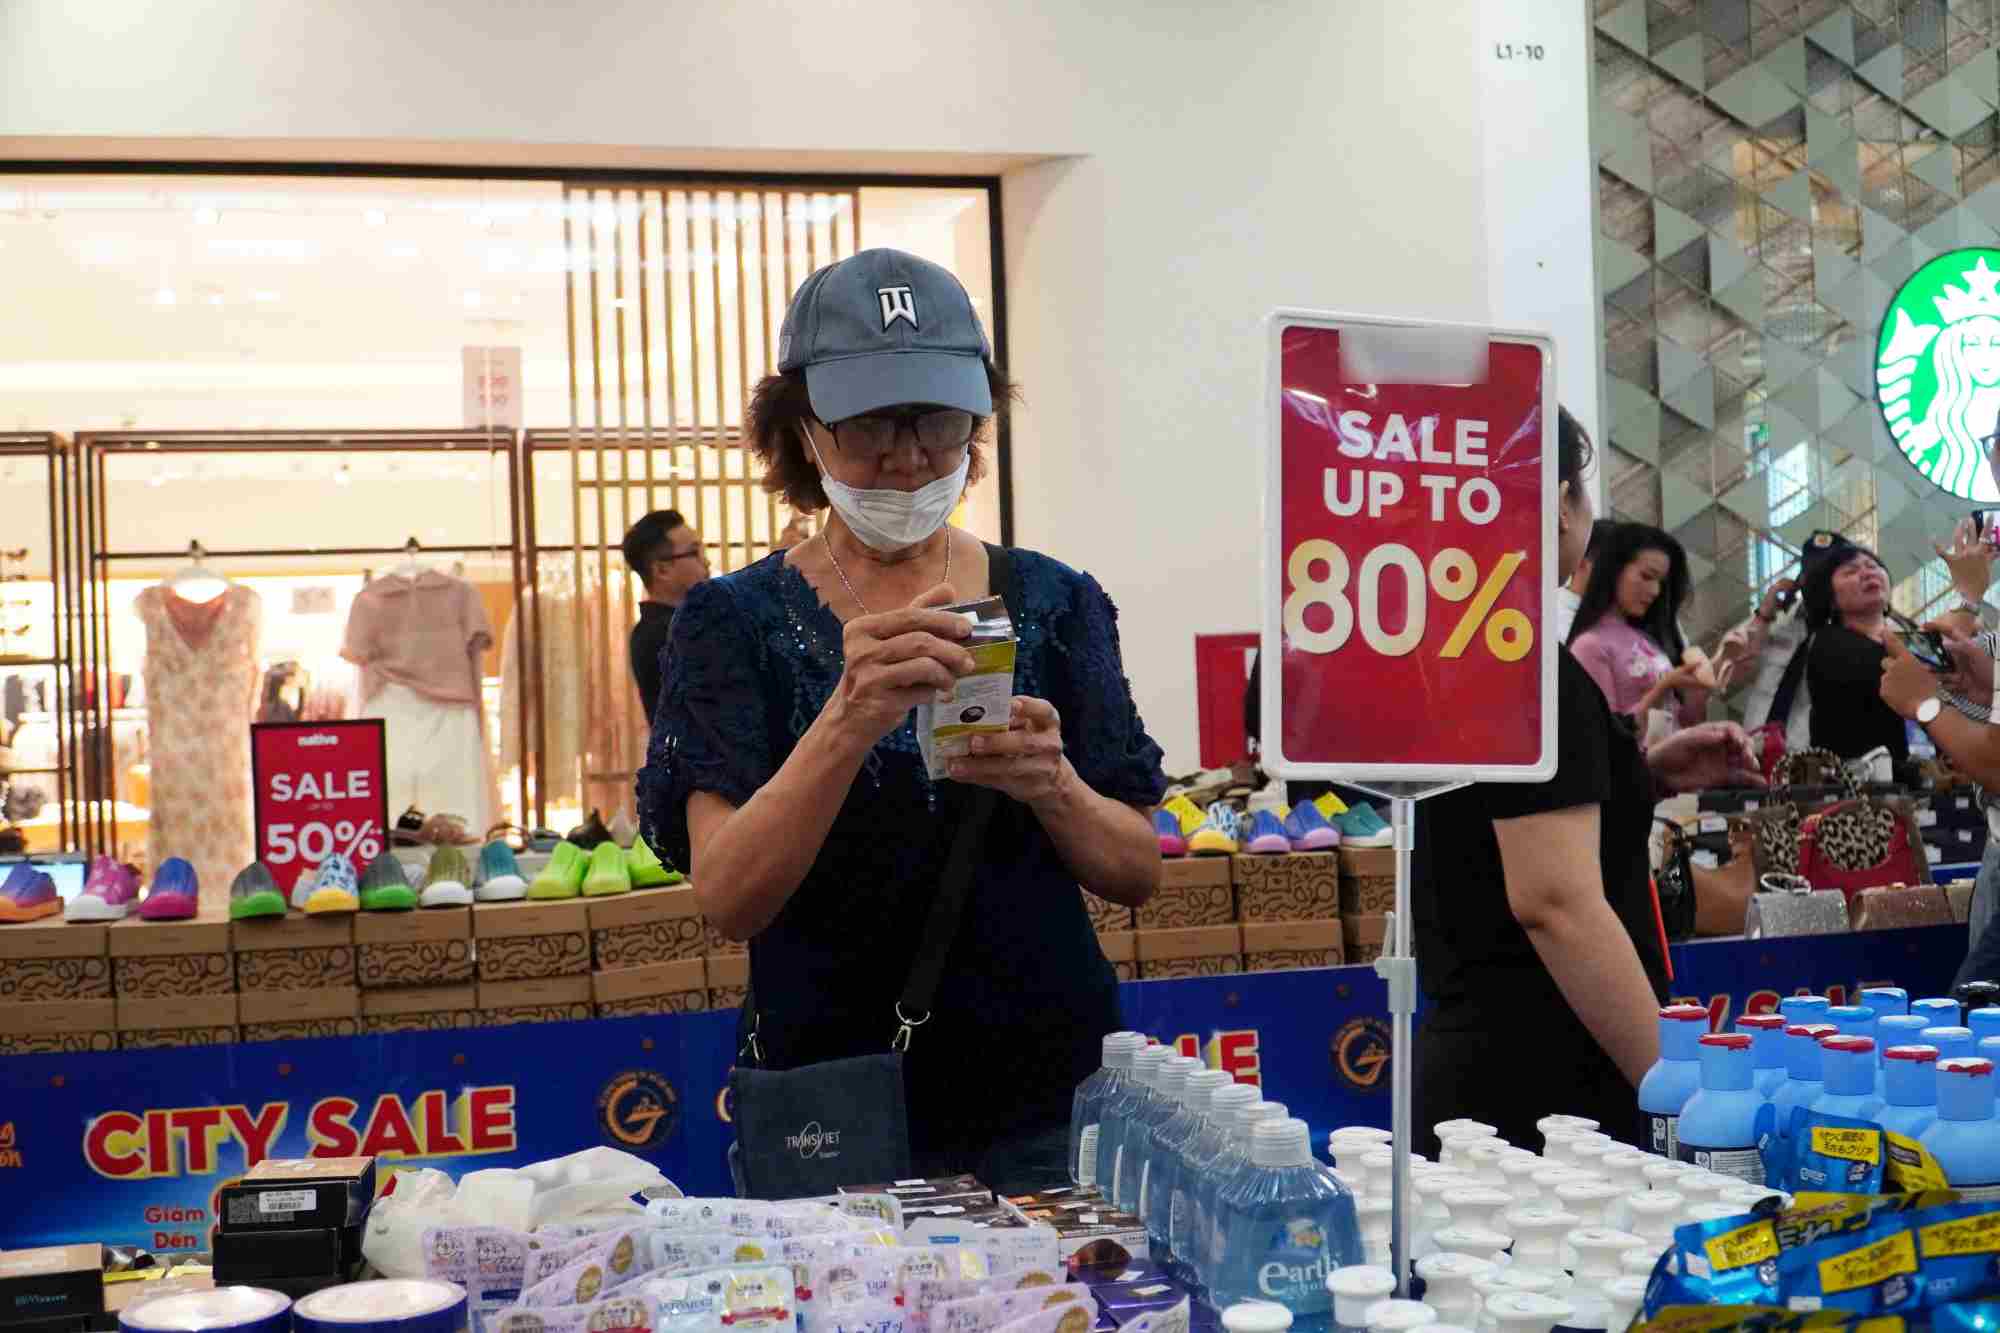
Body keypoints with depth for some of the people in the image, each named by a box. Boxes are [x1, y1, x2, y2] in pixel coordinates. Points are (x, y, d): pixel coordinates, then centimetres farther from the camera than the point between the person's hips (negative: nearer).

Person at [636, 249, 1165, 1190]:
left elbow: (1138, 873, 3)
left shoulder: (1055, 605, 4)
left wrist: (1052, 786, -19)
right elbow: (726, 899, -15)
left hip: (1048, 1103, 2)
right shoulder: (736, 620, -3)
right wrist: (848, 721, -31)